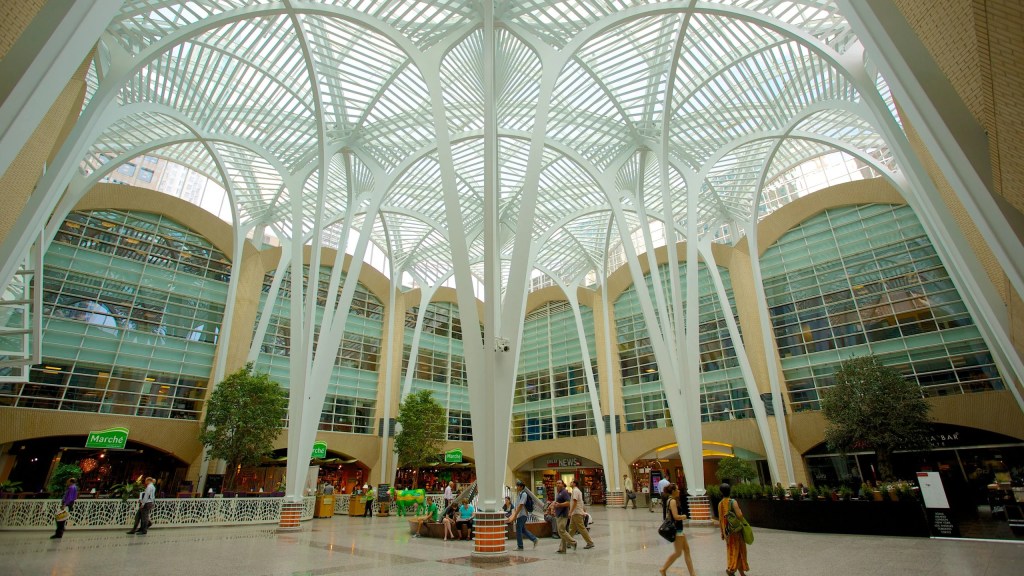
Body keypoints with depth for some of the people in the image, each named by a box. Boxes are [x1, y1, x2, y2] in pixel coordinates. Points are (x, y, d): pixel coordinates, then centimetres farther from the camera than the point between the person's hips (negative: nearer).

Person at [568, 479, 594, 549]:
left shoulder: (575, 491, -15)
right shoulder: (577, 491, 16)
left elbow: (575, 502, -23)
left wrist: (570, 512, -23)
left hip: (577, 513, -10)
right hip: (575, 513, 10)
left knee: (582, 528, -4)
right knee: (572, 529, 11)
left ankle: (590, 543, 1)